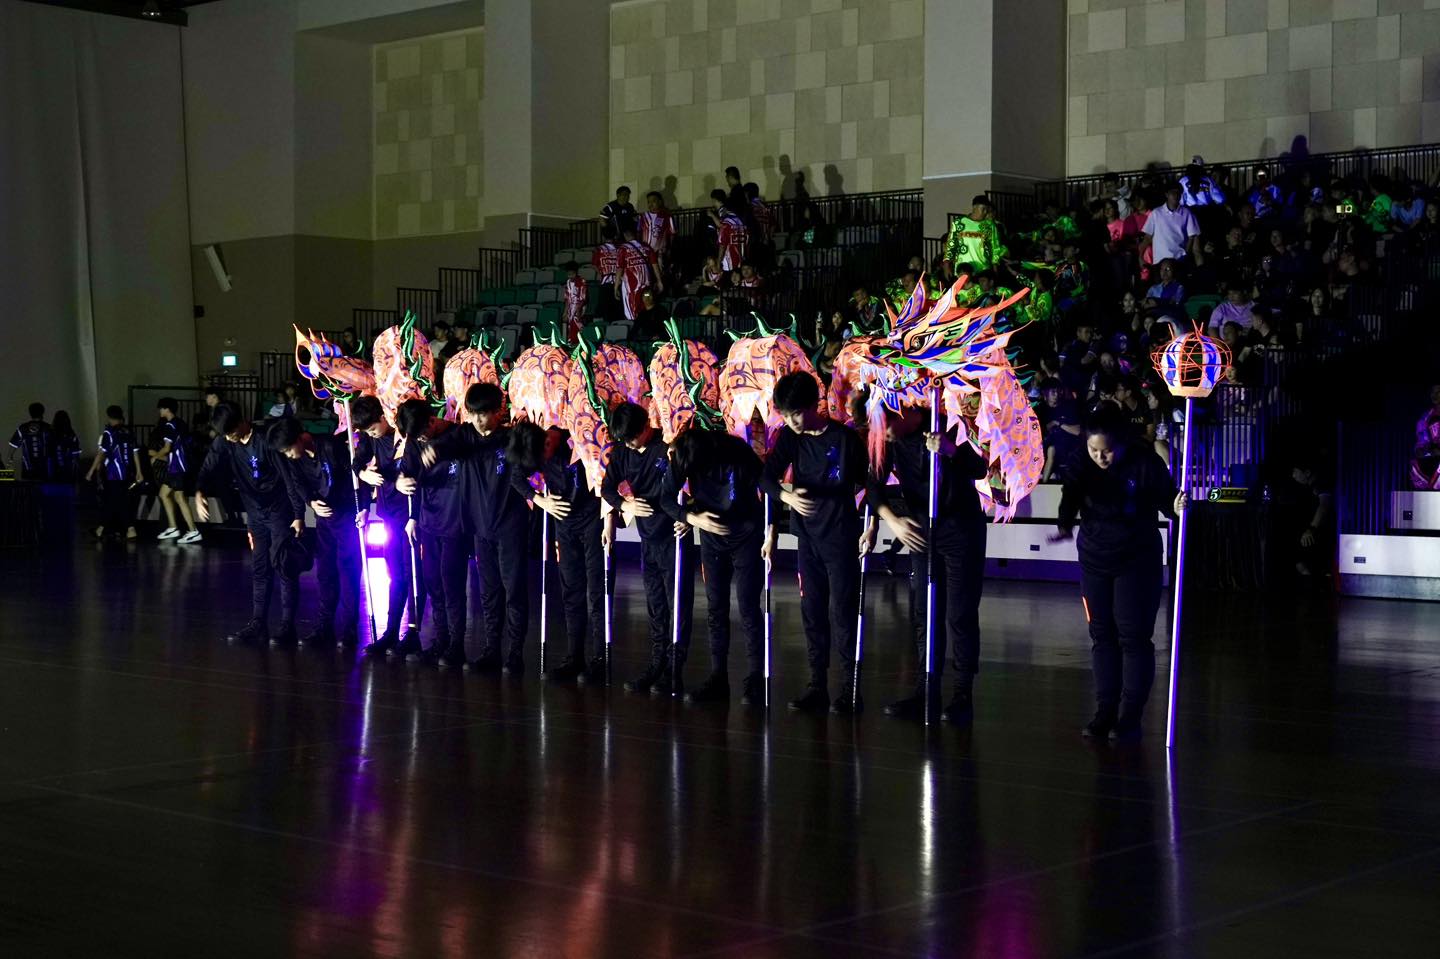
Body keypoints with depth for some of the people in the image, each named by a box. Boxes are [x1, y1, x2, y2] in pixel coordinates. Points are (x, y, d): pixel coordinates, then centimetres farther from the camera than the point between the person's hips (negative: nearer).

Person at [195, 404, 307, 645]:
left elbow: (289, 476, -17)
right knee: (259, 568, 9)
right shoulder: (223, 443, -2)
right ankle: (258, 624, 13)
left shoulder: (266, 441, -20)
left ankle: (288, 625, -8)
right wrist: (199, 493, -30)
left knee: (282, 564, -9)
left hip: (280, 510, -6)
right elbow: (209, 468, -8)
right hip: (255, 513, 6)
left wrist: (299, 515, -17)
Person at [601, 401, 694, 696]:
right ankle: (657, 665, 18)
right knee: (655, 606, 12)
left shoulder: (669, 447, -14)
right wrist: (624, 504, -10)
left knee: (678, 604, -2)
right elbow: (607, 487, 9)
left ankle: (675, 671, 1)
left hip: (674, 536, -6)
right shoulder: (621, 451, 3)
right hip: (648, 538, 6)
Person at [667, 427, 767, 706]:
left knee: (749, 610, -6)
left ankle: (754, 681, -1)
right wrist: (692, 517, -22)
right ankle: (718, 677, 12)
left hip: (746, 539, -4)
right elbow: (668, 497, -6)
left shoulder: (738, 454, -26)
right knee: (716, 610, 6)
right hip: (712, 539, 4)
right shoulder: (682, 456, -16)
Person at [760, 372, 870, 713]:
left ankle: (851, 688, 0)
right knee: (812, 612, 7)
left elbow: (868, 483, -5)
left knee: (843, 612, -5)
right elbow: (766, 477, -4)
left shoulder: (845, 438, -11)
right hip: (807, 536, 5)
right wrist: (786, 496, -23)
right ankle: (817, 684, 13)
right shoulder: (789, 437, 1)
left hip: (841, 536, -5)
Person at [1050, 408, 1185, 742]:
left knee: (1133, 636, -3)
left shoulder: (1145, 464, -14)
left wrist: (1176, 507, -31)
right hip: (1094, 560, 4)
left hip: (1137, 561, -4)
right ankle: (1105, 711, 14)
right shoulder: (1081, 466, -6)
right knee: (1102, 635, 7)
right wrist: (1065, 527, -32)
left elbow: (1165, 499, -9)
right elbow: (1069, 501, -13)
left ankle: (1130, 715, 3)